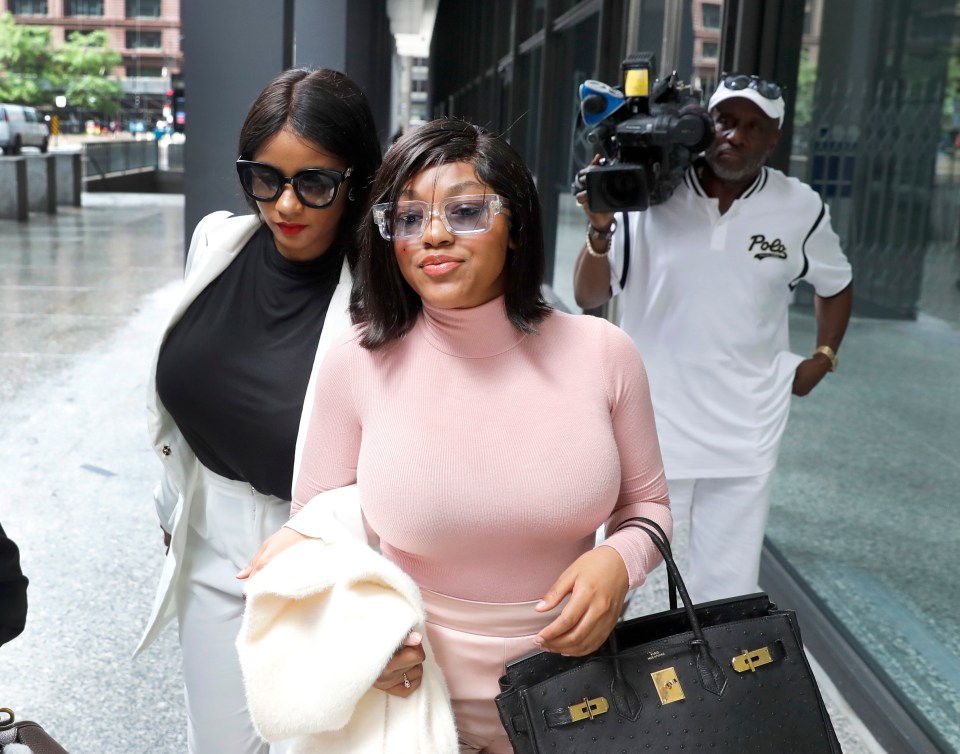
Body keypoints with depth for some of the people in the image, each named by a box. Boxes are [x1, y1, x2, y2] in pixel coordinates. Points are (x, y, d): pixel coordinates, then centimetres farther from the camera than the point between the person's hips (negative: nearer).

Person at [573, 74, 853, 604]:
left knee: (726, 596, 5)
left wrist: (823, 357, 7)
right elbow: (589, 298, -6)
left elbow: (835, 285, 18)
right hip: (653, 427, -1)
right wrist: (600, 228, -21)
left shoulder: (801, 209, -2)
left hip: (745, 436, 1)